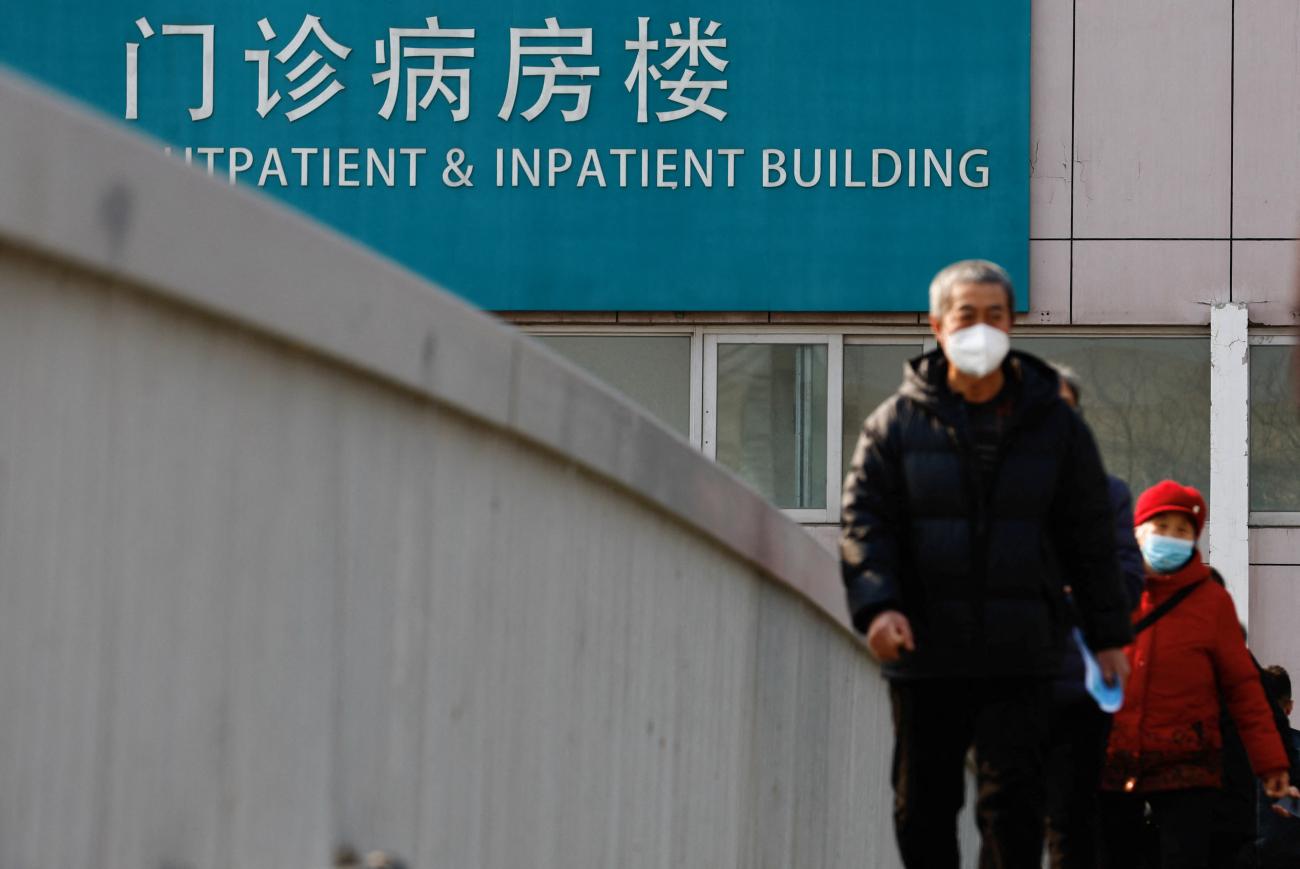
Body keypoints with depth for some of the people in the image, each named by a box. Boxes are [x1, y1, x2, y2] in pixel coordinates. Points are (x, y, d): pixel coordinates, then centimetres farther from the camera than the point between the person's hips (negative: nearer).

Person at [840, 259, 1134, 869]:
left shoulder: (1053, 424, 7)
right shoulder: (896, 423, 4)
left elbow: (1090, 537, 10)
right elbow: (863, 521, 0)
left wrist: (1108, 634, 9)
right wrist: (876, 604, -16)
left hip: (1020, 657, 0)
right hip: (926, 651, 1)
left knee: (1014, 800, -6)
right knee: (923, 802, 8)